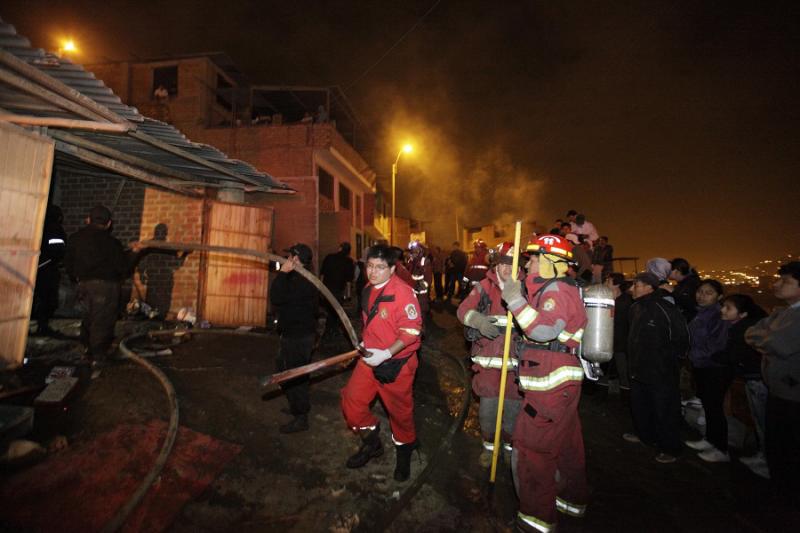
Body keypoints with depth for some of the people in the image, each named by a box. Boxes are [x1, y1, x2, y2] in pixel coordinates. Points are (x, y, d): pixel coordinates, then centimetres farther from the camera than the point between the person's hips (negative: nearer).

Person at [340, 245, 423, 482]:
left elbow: (412, 332, -22)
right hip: (370, 357, 7)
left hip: (396, 363, -7)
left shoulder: (403, 292, -22)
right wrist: (365, 343, 8)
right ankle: (371, 443, 31)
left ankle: (404, 452, 40)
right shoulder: (368, 290, 4)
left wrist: (386, 353, -27)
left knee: (399, 410, 11)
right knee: (351, 400, 5)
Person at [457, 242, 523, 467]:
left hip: (517, 360, 0)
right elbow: (463, 309, -7)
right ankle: (489, 445, 36)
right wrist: (478, 320, -26)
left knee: (514, 406, 12)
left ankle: (510, 444, 40)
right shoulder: (485, 286, -1)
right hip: (488, 357, 0)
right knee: (487, 406, 10)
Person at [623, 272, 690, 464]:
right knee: (639, 405, 22)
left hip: (662, 372, -8)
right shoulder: (636, 308, 5)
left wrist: (669, 358, -9)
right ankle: (644, 434, 43)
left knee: (664, 411, 6)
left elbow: (682, 338, -16)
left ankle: (670, 448, 22)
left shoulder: (665, 309, -21)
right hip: (639, 369, 8)